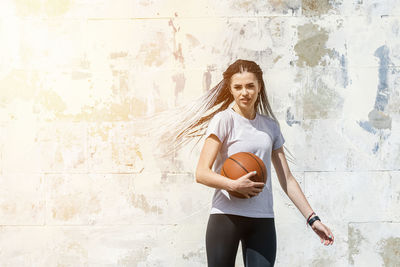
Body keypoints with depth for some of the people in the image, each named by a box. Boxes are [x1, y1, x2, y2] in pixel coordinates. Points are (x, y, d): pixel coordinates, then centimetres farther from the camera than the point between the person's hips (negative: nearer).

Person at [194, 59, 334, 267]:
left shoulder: (271, 126, 14)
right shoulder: (224, 120, -1)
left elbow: (287, 179, 17)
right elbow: (201, 173, -8)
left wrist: (312, 218, 12)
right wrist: (234, 185, -25)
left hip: (263, 220, 4)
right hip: (226, 216, -4)